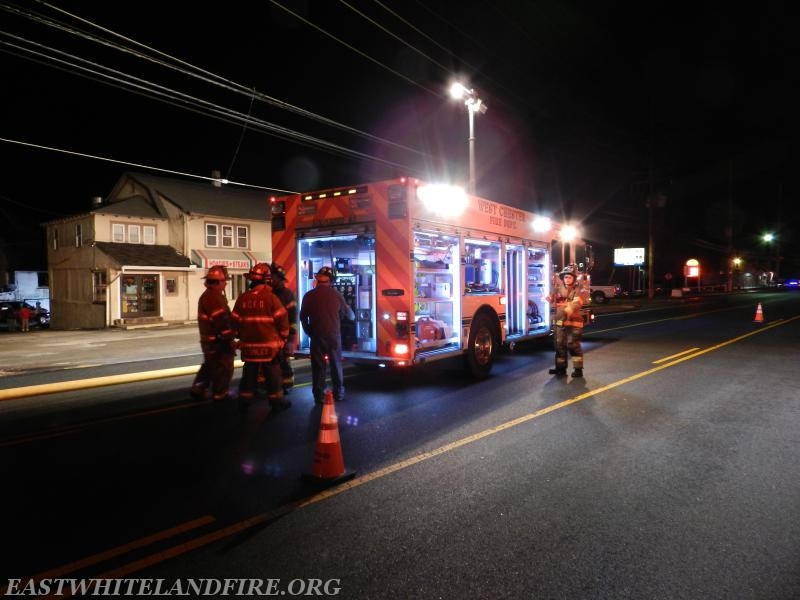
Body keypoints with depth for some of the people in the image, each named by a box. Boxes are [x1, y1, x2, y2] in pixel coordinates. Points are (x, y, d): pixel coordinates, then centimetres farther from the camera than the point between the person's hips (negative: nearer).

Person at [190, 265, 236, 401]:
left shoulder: (206, 296, 15)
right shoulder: (215, 297, -21)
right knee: (224, 368, 2)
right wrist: (229, 338, -18)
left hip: (209, 339, 10)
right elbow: (221, 320, -25)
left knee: (209, 365, 22)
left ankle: (197, 389, 22)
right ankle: (219, 394, 10)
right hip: (218, 340, -10)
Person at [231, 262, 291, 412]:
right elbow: (282, 320, -12)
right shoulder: (271, 298, -12)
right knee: (273, 375, 6)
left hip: (249, 344, 4)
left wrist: (241, 336, 22)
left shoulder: (242, 298, 2)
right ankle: (277, 402, 14)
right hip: (269, 344, -4)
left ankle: (244, 401, 20)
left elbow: (235, 321, 7)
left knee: (249, 374, 14)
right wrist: (283, 336, 5)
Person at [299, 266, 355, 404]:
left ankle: (319, 395, 7)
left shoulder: (309, 295, -3)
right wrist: (352, 316, 28)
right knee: (336, 364, 13)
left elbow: (303, 316, 1)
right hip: (334, 335, 0)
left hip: (317, 336, 0)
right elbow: (349, 315, 5)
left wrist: (309, 332, 13)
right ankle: (338, 393, 20)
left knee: (318, 366, 6)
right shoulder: (336, 294, -4)